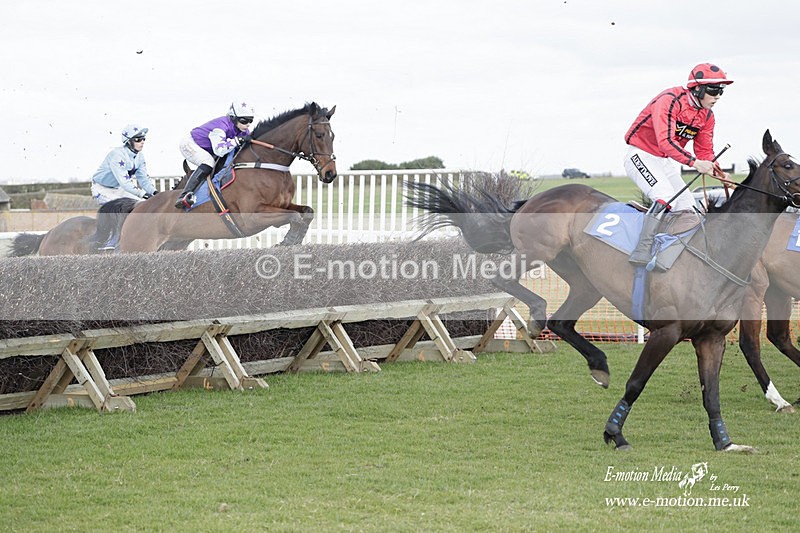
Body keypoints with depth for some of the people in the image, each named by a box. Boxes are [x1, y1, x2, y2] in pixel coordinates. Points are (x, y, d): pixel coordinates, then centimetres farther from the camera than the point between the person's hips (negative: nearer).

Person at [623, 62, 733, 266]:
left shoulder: (707, 116, 1)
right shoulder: (670, 100, -25)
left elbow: (704, 152, 7)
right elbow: (666, 141, -36)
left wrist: (720, 173, -13)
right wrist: (694, 162, -45)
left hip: (665, 162, 9)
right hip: (641, 156, -9)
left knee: (686, 207, 2)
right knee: (666, 197, -28)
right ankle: (641, 251, -30)